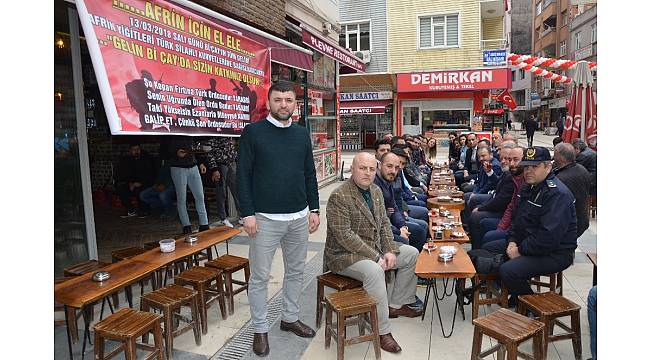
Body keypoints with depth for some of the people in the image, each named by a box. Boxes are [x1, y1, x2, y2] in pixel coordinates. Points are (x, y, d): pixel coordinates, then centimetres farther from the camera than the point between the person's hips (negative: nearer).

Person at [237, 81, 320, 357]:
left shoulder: (302, 133, 9)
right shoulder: (253, 132, -4)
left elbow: (310, 174, 12)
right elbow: (243, 175, -6)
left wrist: (314, 209, 8)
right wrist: (248, 213, -11)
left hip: (299, 217, 5)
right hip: (265, 218, -4)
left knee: (296, 271, 15)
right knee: (259, 277, 5)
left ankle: (290, 318, 33)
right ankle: (260, 329, 22)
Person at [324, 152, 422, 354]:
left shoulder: (376, 191, 6)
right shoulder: (339, 197, -21)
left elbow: (384, 224, 9)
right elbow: (344, 236, -25)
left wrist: (390, 251, -7)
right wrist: (376, 257, -24)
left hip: (376, 247, 9)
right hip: (345, 254, -9)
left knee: (411, 253, 8)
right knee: (374, 270, -35)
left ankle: (395, 305, 20)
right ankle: (382, 331, -19)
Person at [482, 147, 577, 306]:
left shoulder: (558, 194, -23)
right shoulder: (529, 187, 9)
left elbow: (549, 237, -29)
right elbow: (517, 218, 17)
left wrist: (520, 250, -19)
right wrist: (512, 241, 1)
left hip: (554, 253, -10)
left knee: (508, 271, -28)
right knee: (487, 249, 8)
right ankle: (515, 297, 17)